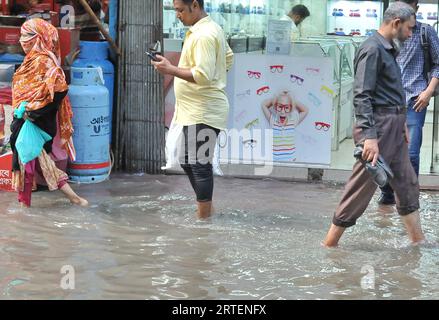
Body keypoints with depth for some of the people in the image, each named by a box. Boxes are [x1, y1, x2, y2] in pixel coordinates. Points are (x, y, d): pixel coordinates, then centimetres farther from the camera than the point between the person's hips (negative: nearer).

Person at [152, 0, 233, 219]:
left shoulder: (204, 35, -18)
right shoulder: (212, 29, 14)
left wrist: (171, 70, -21)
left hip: (202, 113, -11)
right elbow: (228, 57, 27)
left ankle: (203, 218, 1)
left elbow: (203, 75, -25)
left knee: (199, 164, -6)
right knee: (187, 161, 16)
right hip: (194, 111, 11)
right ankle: (206, 209, 25)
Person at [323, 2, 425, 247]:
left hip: (395, 129, 10)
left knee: (408, 185, 15)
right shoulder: (373, 49, -14)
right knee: (362, 189, -4)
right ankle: (329, 245, 5)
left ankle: (419, 242, 25)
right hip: (379, 126, -10)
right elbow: (362, 95, -20)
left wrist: (402, 124, 20)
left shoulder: (389, 50, 16)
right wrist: (369, 136, -26)